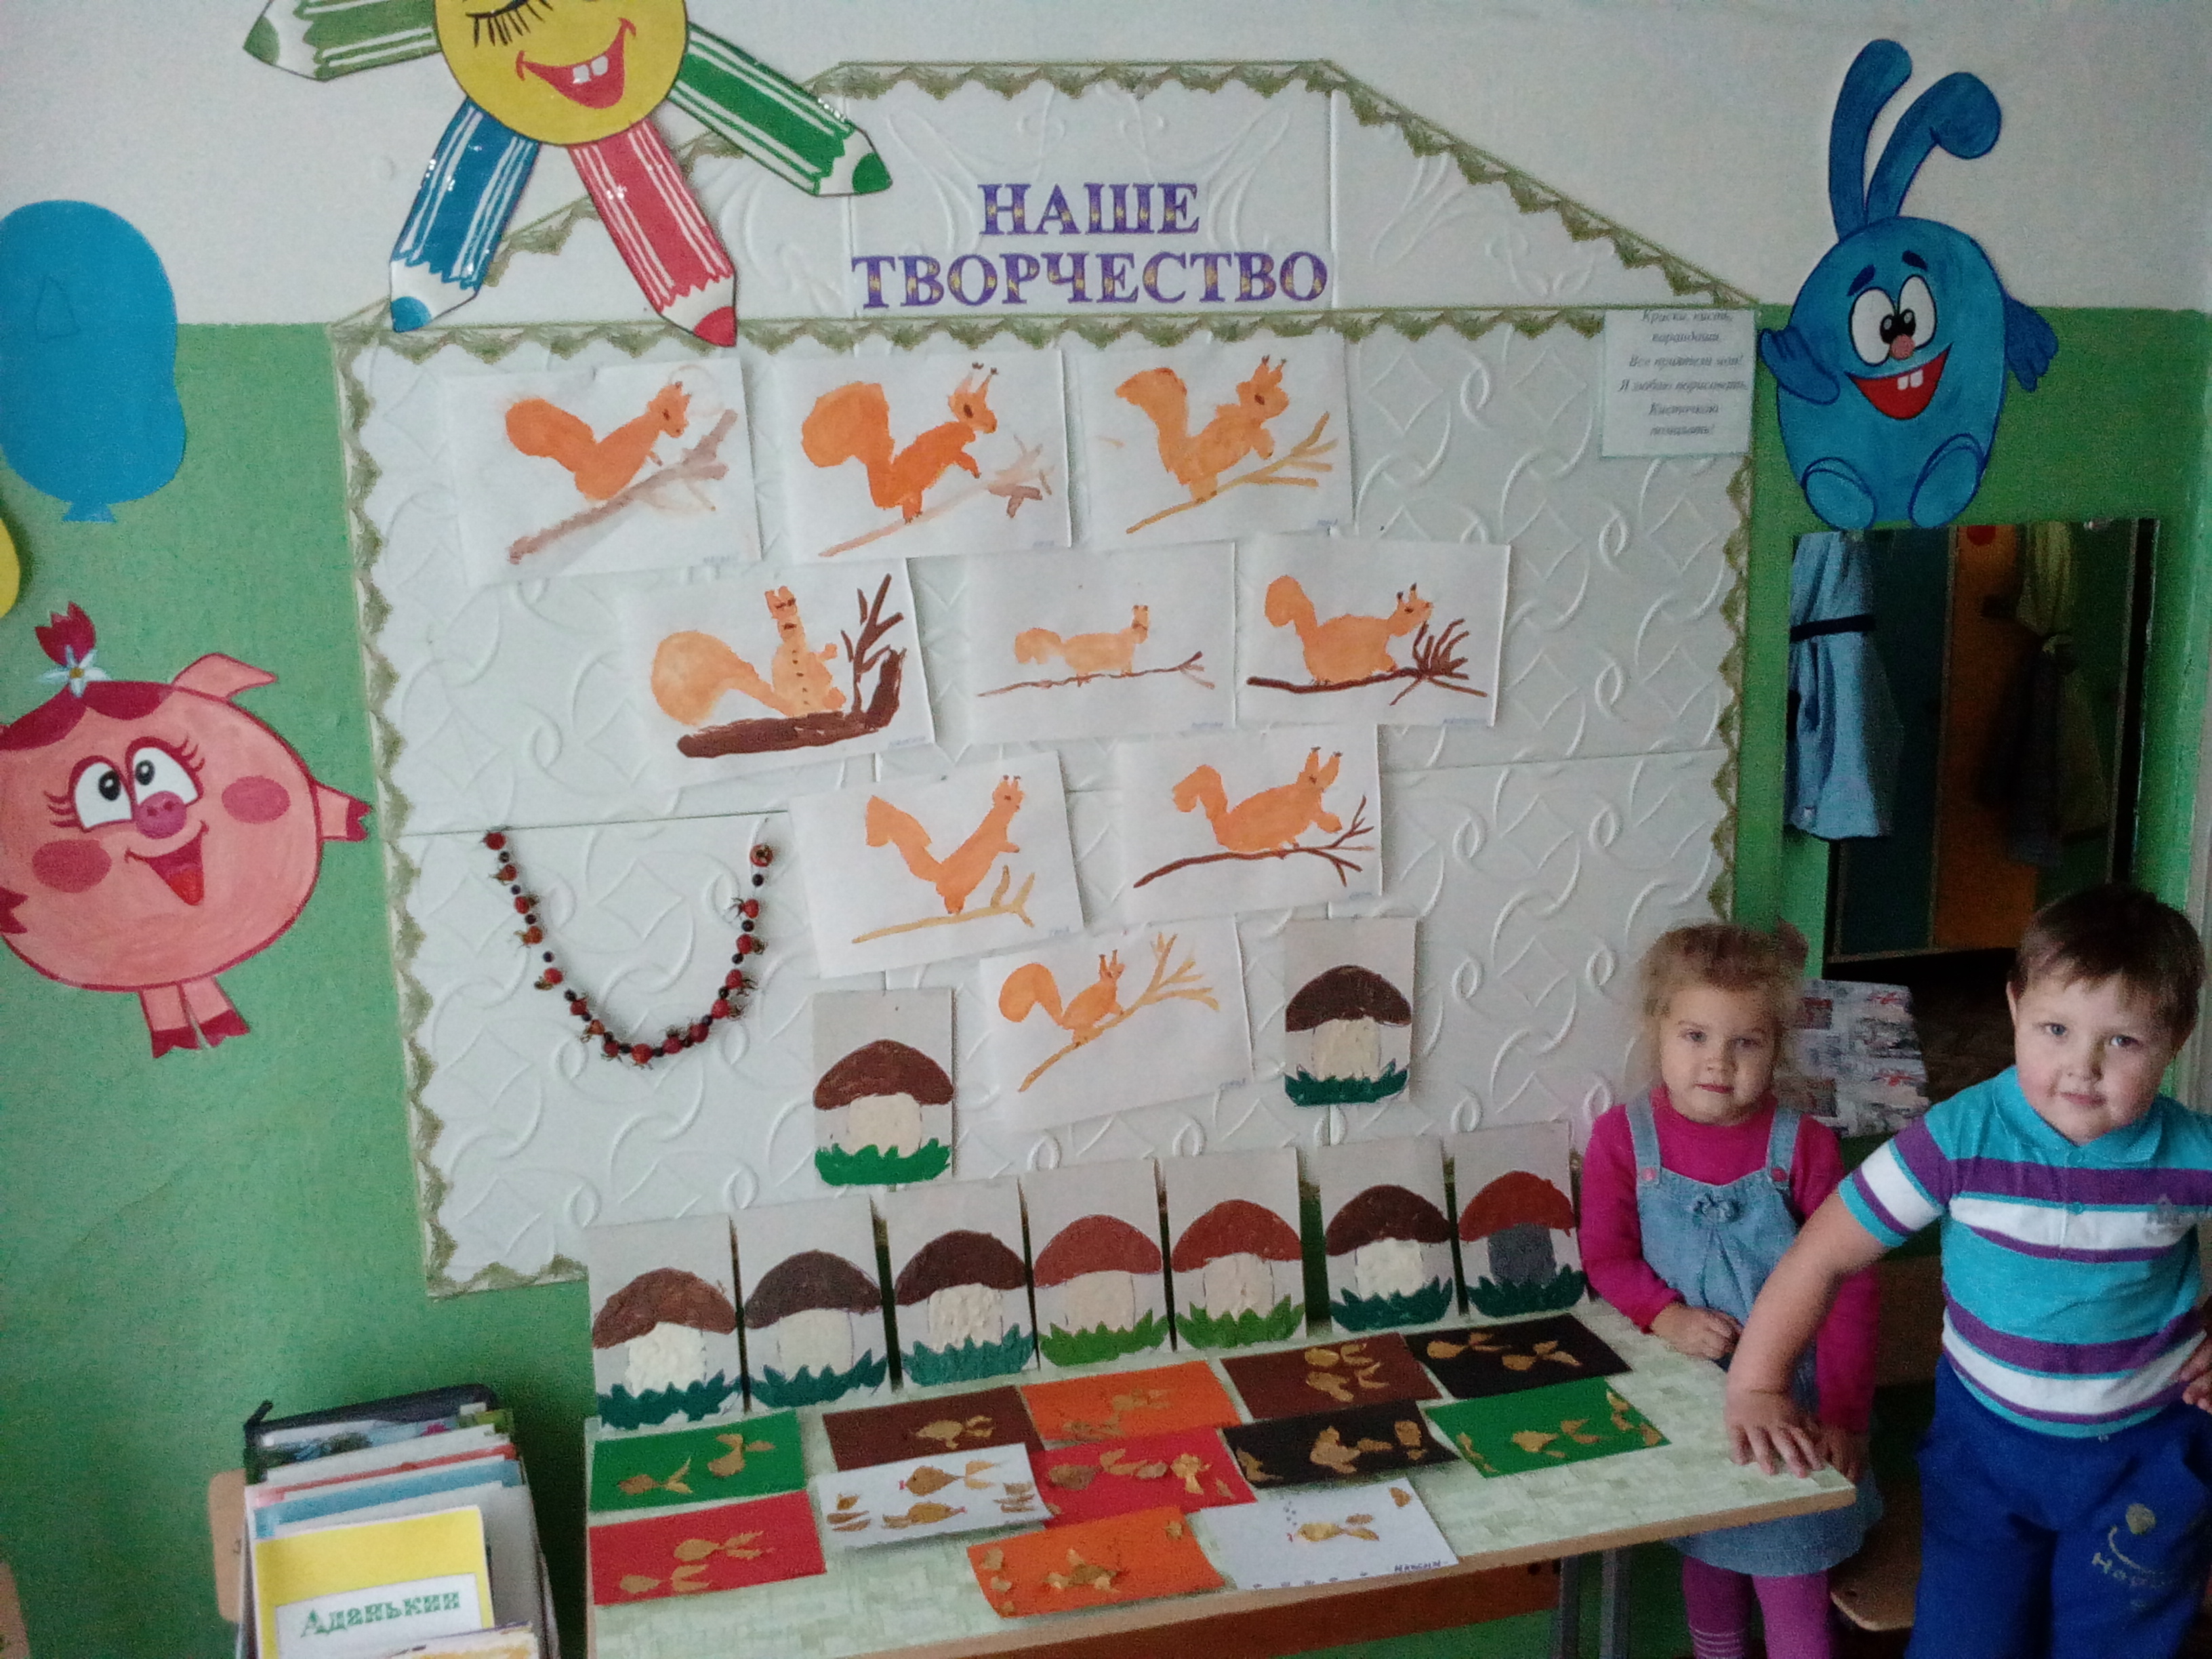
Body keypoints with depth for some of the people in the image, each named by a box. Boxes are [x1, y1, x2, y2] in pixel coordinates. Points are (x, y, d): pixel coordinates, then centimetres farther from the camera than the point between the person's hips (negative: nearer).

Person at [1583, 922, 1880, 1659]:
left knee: (1790, 1582, 6)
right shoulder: (1623, 1138, -10)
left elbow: (1847, 1286, -12)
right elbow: (1607, 1257, -4)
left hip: (1788, 1400, -2)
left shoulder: (1804, 1146, -14)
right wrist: (1668, 1317, -22)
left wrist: (1842, 1413, -15)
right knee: (1706, 1555, 22)